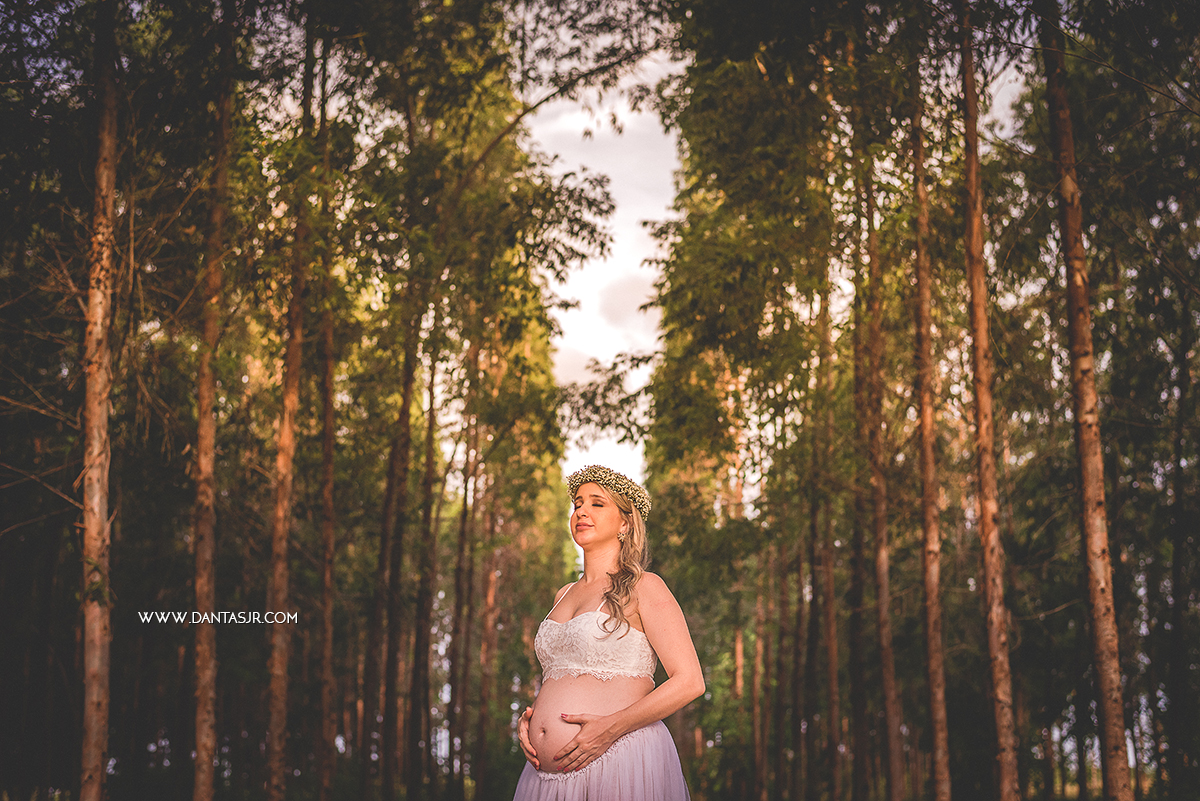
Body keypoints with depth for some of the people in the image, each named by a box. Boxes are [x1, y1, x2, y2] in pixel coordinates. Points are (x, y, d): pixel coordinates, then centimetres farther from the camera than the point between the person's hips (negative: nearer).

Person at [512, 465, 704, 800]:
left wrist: (611, 728, -17)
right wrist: (528, 717, 5)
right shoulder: (564, 595, 17)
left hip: (619, 765, -6)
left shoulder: (642, 588, -3)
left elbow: (689, 682, -11)